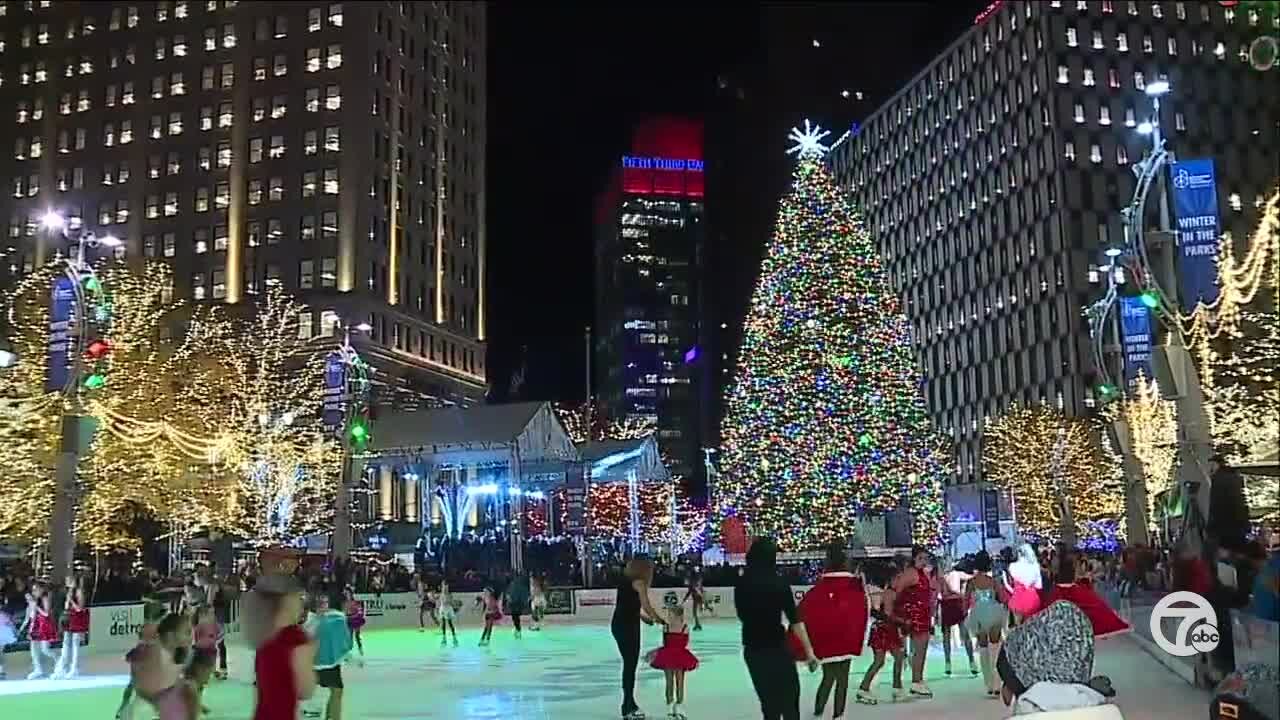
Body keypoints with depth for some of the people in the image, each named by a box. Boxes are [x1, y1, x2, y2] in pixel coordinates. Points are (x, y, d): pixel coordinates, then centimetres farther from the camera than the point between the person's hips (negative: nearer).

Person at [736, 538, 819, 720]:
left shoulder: (742, 584, 0)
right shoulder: (778, 583, -12)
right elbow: (795, 620, -13)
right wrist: (809, 651, -10)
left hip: (752, 650, 5)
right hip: (776, 649, -5)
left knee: (768, 703, 16)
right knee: (789, 702, 6)